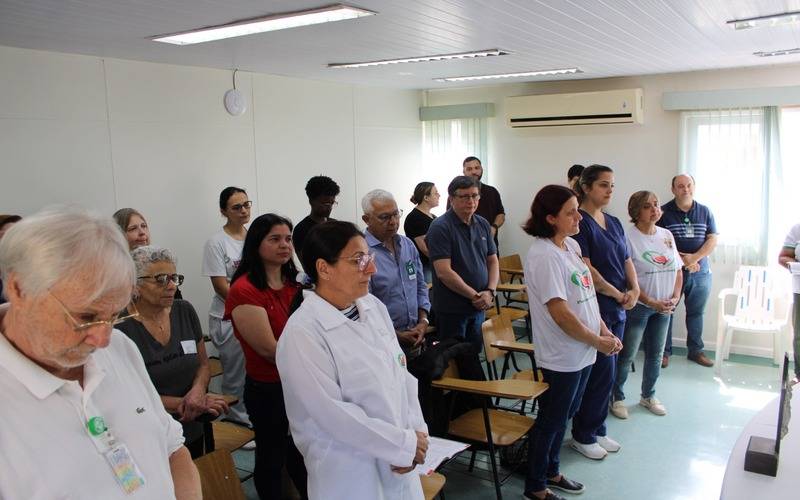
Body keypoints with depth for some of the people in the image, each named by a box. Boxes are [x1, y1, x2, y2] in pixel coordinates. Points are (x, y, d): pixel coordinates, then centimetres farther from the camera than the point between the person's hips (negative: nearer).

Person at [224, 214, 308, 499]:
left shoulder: (294, 284, 4)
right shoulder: (244, 290, -19)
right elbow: (270, 350, -21)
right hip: (267, 389, -6)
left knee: (301, 454, 22)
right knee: (272, 459, 13)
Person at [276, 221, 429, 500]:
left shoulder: (374, 307, 1)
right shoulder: (302, 333, -20)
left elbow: (402, 373, 4)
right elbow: (332, 413, -22)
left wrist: (415, 432, -9)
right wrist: (405, 444, -16)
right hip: (350, 477, -6)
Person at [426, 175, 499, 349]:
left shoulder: (483, 224, 7)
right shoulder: (440, 227, -15)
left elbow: (493, 261, 11)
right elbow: (444, 272, -21)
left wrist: (490, 291, -7)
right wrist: (475, 296, -16)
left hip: (479, 307, 6)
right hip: (451, 309, -6)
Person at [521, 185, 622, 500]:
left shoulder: (572, 246, 6)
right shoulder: (543, 256, -22)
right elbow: (560, 312, -24)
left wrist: (605, 332, 3)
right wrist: (598, 341, -14)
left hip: (583, 351, 8)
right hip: (561, 355, -8)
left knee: (564, 415, 22)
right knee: (551, 420, 7)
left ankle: (551, 472, 41)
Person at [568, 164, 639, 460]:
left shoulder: (614, 223, 14)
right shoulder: (579, 222, -12)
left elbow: (627, 260, 14)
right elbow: (585, 269, -18)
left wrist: (634, 290, -4)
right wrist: (618, 294, -12)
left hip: (618, 309, 8)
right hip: (594, 307, -8)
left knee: (605, 373, 14)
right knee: (603, 372, -3)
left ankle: (597, 430, 28)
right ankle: (582, 435, 13)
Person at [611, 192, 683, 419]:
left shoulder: (667, 235, 6)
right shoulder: (628, 237, -15)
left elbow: (678, 270, 12)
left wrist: (675, 298, -2)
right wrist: (651, 302, -18)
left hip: (663, 307, 7)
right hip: (637, 306, -6)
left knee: (656, 354, 17)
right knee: (626, 355, 4)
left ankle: (648, 396, 35)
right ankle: (617, 398, 21)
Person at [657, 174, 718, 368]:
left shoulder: (705, 212, 7)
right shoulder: (664, 212, -4)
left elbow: (712, 240, 2)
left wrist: (694, 258, -13)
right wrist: (681, 260, -15)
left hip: (700, 271, 3)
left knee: (696, 312, 12)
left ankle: (695, 350, 24)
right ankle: (665, 351, 13)